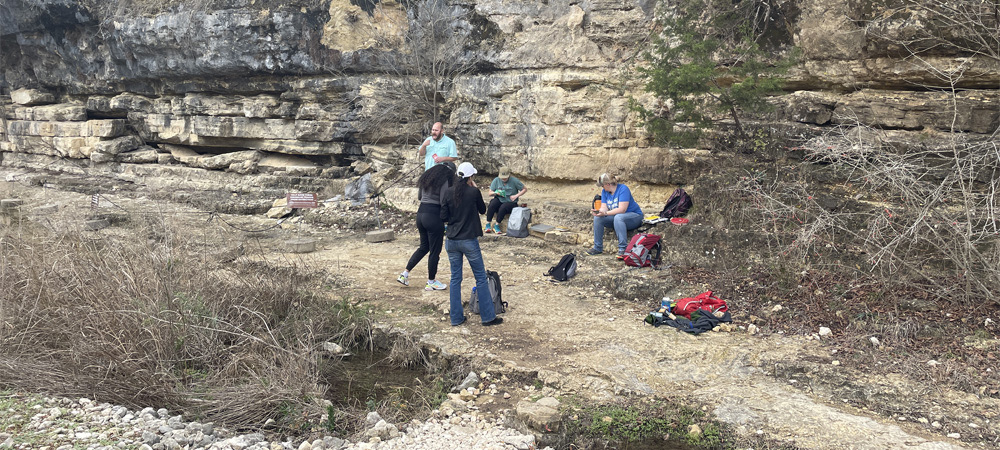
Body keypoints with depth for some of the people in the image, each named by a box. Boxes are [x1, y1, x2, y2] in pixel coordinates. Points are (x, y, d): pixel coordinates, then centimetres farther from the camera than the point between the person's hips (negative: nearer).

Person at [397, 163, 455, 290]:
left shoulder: (427, 177, 12)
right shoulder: (445, 181, -11)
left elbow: (419, 196, 21)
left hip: (421, 213, 8)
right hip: (434, 216, -8)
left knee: (424, 247, 22)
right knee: (435, 250, 6)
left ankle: (405, 274, 20)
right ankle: (431, 282, 16)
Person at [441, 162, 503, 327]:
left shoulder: (449, 193, 0)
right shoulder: (474, 192, -11)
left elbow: (443, 216, 2)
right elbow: (482, 210, 5)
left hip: (452, 241, 4)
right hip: (469, 240, -4)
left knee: (455, 278, 12)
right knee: (481, 278, 6)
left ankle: (456, 318, 15)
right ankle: (488, 316, 10)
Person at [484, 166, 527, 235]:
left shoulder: (514, 181, -7)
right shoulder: (496, 180, 1)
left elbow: (525, 189, 0)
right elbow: (490, 193, 6)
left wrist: (516, 196, -12)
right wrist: (496, 193, -16)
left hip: (510, 202, -3)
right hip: (499, 200, 3)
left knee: (503, 207, -36)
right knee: (492, 204, -31)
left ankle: (496, 226, -21)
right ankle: (488, 225, -26)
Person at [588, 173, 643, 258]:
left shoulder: (623, 189, -21)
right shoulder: (604, 191, 2)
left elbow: (622, 209, -28)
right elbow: (604, 207, -3)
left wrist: (605, 213, -31)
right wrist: (598, 211, -26)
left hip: (634, 216, -7)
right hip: (615, 216, 7)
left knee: (618, 217, -38)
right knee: (597, 218, -12)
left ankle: (623, 249, -38)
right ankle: (598, 248, -6)